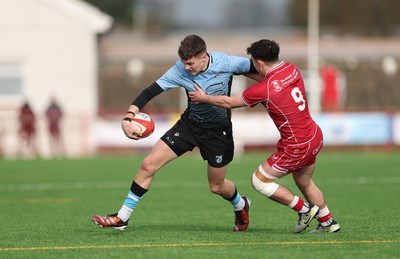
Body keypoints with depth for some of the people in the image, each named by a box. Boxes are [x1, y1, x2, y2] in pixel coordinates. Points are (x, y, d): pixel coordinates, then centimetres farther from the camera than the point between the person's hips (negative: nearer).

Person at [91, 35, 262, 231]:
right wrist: (128, 118, -35)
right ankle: (122, 218, 1)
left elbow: (255, 68, -7)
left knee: (216, 186, 10)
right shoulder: (180, 71, -20)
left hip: (218, 130, -2)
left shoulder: (225, 63, -24)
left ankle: (240, 205, 47)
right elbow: (150, 92, -22)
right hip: (189, 124, 2)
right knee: (148, 165, -9)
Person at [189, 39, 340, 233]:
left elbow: (228, 102, -5)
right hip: (315, 136, 8)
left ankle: (304, 209, 10)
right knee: (304, 182, 27)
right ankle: (328, 222, 36)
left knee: (259, 181, 5)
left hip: (297, 147, -8)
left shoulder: (263, 90, -21)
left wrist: (204, 98, 12)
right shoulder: (291, 69, 0)